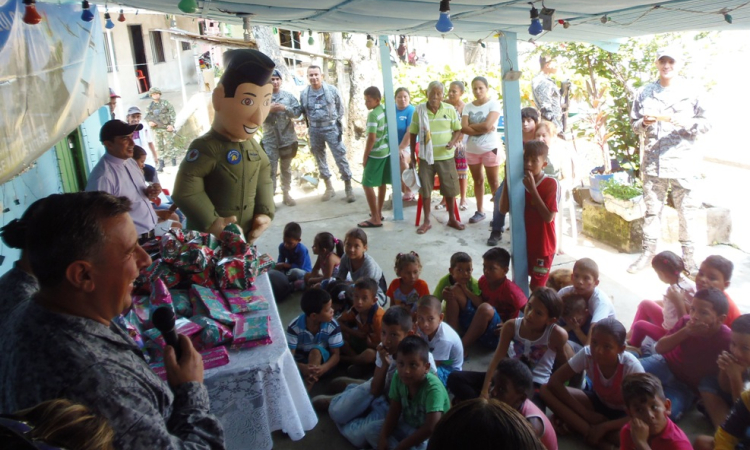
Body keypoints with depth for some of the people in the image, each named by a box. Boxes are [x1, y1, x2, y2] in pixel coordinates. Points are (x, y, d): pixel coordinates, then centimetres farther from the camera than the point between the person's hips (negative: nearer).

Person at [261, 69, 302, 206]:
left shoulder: (289, 95, 2)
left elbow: (298, 112, -3)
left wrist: (284, 108, -18)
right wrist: (269, 109, -19)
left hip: (287, 138, 2)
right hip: (270, 140, -2)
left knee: (286, 168, 14)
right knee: (270, 169, -4)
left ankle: (286, 194, 26)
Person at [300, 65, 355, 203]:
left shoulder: (332, 90, -7)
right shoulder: (304, 94, -1)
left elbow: (340, 107, 5)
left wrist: (338, 122, 7)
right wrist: (310, 124, 9)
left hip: (331, 128, -3)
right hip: (314, 131, 3)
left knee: (340, 158, -5)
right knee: (320, 159, 10)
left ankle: (348, 188, 3)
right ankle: (329, 187, 23)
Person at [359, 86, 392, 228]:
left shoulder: (373, 115, -19)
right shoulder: (385, 110, 6)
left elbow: (372, 138, -22)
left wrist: (365, 156, -13)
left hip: (376, 154, -9)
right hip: (386, 151, 9)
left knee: (367, 184, -3)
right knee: (382, 183, 16)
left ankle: (375, 218, -3)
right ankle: (379, 212, 27)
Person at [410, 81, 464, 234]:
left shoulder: (450, 109, -3)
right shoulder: (419, 110, -4)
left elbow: (458, 130, 5)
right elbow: (413, 134, 2)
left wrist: (453, 142, -16)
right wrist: (412, 156, 3)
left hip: (446, 157, 1)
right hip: (426, 157, 0)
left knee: (450, 188, 7)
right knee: (425, 189, 4)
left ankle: (452, 218, 25)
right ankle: (427, 221, 17)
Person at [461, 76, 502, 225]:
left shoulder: (494, 104, -7)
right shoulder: (468, 106, 4)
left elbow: (487, 125, -20)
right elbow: (463, 128, -9)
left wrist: (471, 126, -7)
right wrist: (482, 129, -17)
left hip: (490, 149, -4)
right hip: (472, 150, 4)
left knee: (494, 183, 0)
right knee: (478, 181, 13)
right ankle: (480, 211, 22)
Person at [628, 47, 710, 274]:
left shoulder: (691, 92, 3)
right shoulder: (645, 92, 7)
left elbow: (706, 124, 5)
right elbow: (634, 124, 11)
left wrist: (688, 123, -15)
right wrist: (645, 123, -10)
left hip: (683, 162, -1)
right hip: (653, 161, 1)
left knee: (687, 211, 4)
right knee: (652, 209, 8)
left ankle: (688, 255, 16)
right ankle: (648, 252, 18)